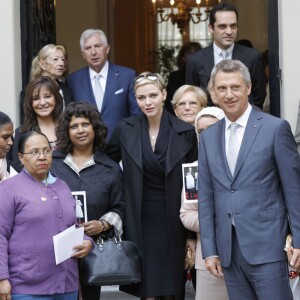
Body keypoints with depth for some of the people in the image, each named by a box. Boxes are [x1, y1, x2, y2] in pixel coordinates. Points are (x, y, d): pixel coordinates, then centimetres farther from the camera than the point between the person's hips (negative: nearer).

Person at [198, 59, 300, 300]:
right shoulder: (208, 137, 13)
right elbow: (206, 197, 12)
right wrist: (209, 250, 6)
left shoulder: (275, 128, -1)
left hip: (266, 245, -4)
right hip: (228, 249, 4)